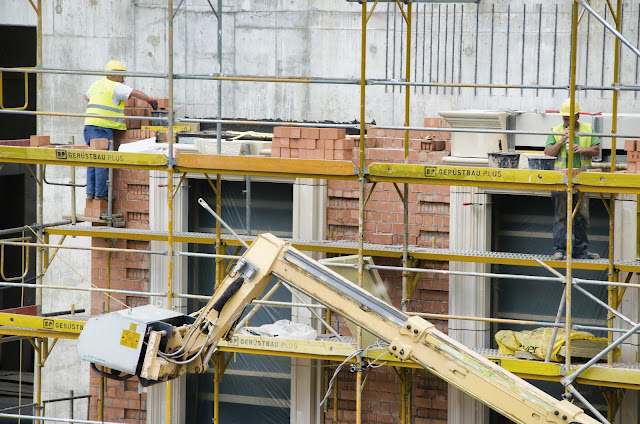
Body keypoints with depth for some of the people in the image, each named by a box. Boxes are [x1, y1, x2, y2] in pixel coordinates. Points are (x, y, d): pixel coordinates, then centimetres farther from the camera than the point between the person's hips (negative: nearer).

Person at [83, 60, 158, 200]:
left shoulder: (96, 85, 19)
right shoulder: (115, 87, -6)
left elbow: (87, 96, 40)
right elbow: (136, 93, -13)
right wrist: (151, 100, 0)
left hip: (89, 125, 9)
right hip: (103, 127, -9)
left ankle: (90, 192, 11)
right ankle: (101, 193, -5)